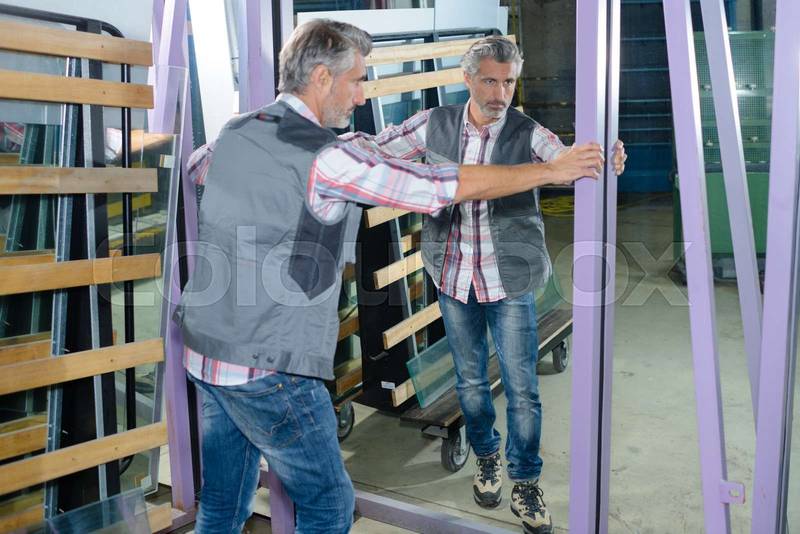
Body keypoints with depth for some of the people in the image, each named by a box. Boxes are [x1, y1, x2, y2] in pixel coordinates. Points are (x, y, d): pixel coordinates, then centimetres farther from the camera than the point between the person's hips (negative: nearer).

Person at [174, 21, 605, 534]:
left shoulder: (235, 132, 6)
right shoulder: (325, 158, -18)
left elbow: (196, 167, 31)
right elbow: (452, 185, -16)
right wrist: (553, 170, -5)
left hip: (206, 352, 8)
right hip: (268, 368, -8)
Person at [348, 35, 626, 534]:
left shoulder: (528, 134, -11)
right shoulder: (436, 125, -4)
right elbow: (375, 147, 3)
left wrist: (605, 164, -45)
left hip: (510, 281, -2)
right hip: (454, 278, 2)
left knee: (522, 388, 5)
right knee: (470, 380, 18)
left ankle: (525, 482, 27)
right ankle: (487, 455, 44)